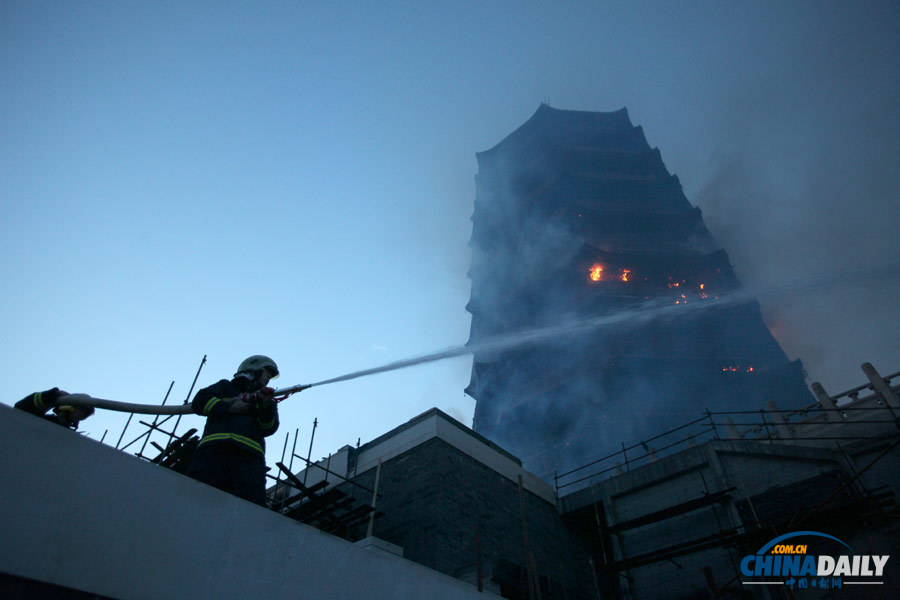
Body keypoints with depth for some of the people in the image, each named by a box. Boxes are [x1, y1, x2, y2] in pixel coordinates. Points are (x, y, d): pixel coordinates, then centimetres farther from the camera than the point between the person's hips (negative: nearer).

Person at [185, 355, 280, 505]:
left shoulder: (266, 401, 33)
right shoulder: (226, 387, 29)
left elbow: (268, 429, 14)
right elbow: (199, 402, 13)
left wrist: (266, 406, -4)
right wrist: (229, 407, 2)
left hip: (250, 454, 1)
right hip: (215, 447, -1)